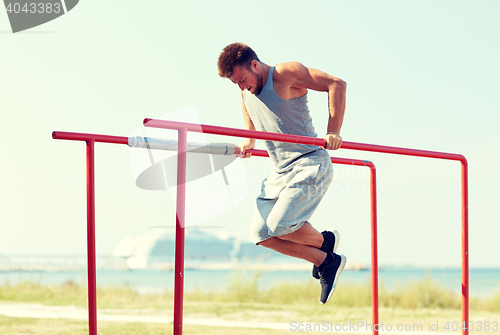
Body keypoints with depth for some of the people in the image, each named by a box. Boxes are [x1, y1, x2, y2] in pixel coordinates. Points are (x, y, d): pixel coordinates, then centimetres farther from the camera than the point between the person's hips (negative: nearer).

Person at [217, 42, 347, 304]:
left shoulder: (286, 74, -12)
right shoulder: (245, 90, 10)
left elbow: (336, 84, -17)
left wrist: (333, 132, -22)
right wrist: (249, 141, 21)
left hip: (310, 164, -8)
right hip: (280, 171, 8)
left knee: (279, 225, -21)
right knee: (261, 233, -4)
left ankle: (324, 241, 9)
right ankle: (326, 262, 8)